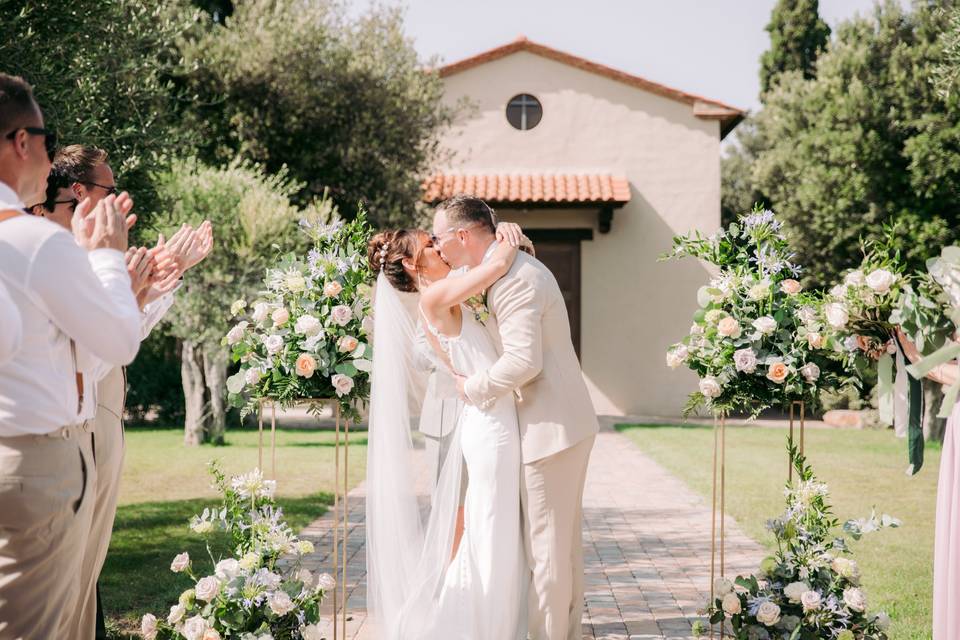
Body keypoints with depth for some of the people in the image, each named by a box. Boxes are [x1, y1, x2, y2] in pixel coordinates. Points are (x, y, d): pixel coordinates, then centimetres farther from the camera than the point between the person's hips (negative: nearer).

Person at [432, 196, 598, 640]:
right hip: (566, 423, 11)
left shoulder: (511, 279, -19)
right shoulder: (516, 266, 14)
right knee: (563, 541, 18)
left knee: (546, 546, -2)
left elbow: (523, 362, -27)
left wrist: (471, 388, -14)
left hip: (551, 429, -11)